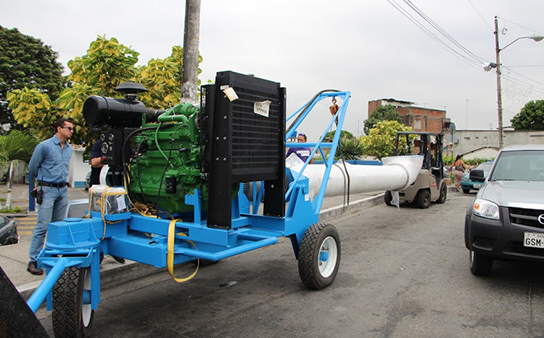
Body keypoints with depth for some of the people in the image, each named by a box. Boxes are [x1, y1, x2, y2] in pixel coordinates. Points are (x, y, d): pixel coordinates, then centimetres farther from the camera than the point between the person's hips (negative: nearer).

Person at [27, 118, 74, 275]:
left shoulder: (69, 148, 13)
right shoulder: (44, 146, -7)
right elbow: (32, 168, 2)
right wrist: (44, 181, 14)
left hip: (63, 190, 6)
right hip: (48, 190, -6)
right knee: (43, 225, -7)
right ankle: (33, 261, -1)